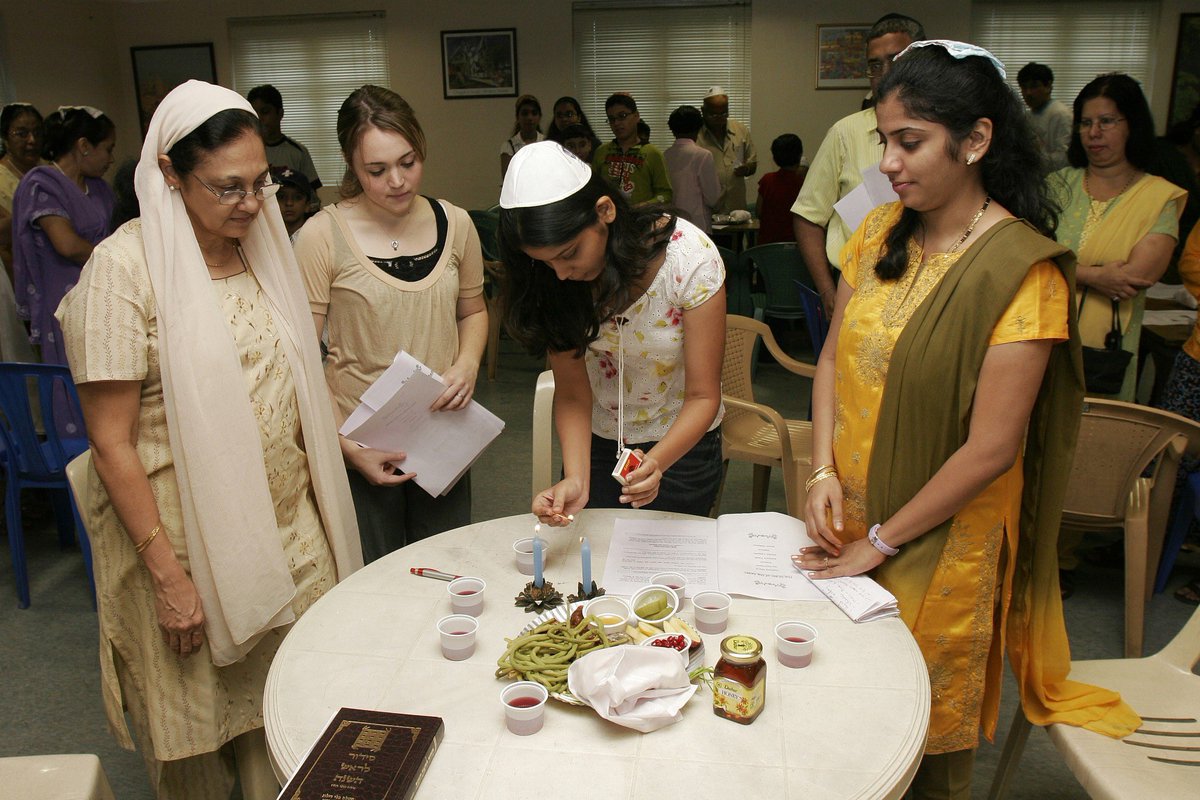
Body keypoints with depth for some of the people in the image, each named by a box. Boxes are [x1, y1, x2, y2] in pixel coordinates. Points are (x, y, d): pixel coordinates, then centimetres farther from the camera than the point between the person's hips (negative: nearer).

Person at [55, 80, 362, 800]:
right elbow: (111, 443, -14)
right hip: (189, 540, -5)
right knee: (199, 742, 14)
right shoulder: (125, 267, -14)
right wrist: (167, 574, -15)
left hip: (288, 528, 5)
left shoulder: (262, 248, 6)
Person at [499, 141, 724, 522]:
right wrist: (576, 479, -32)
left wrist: (656, 462, -42)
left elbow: (703, 397, -24)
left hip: (681, 442, -2)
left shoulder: (691, 258, -29)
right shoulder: (552, 277, -20)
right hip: (597, 443, 2)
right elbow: (572, 392, -16)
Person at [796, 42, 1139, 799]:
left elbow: (990, 450, -20)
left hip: (939, 541, -5)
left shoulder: (1022, 269, -19)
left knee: (925, 720, 16)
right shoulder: (880, 233, -1)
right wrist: (824, 472, -8)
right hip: (848, 513, 5)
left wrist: (881, 542, -13)